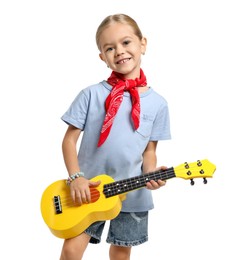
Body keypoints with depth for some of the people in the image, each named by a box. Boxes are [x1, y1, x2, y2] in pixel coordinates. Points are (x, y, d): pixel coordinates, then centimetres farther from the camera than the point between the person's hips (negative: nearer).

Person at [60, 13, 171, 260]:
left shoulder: (157, 103, -2)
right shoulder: (91, 95, -7)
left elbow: (149, 150, 4)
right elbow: (70, 138, -4)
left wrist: (151, 174, -15)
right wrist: (75, 177, -15)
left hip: (132, 193, 2)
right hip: (88, 189, -1)